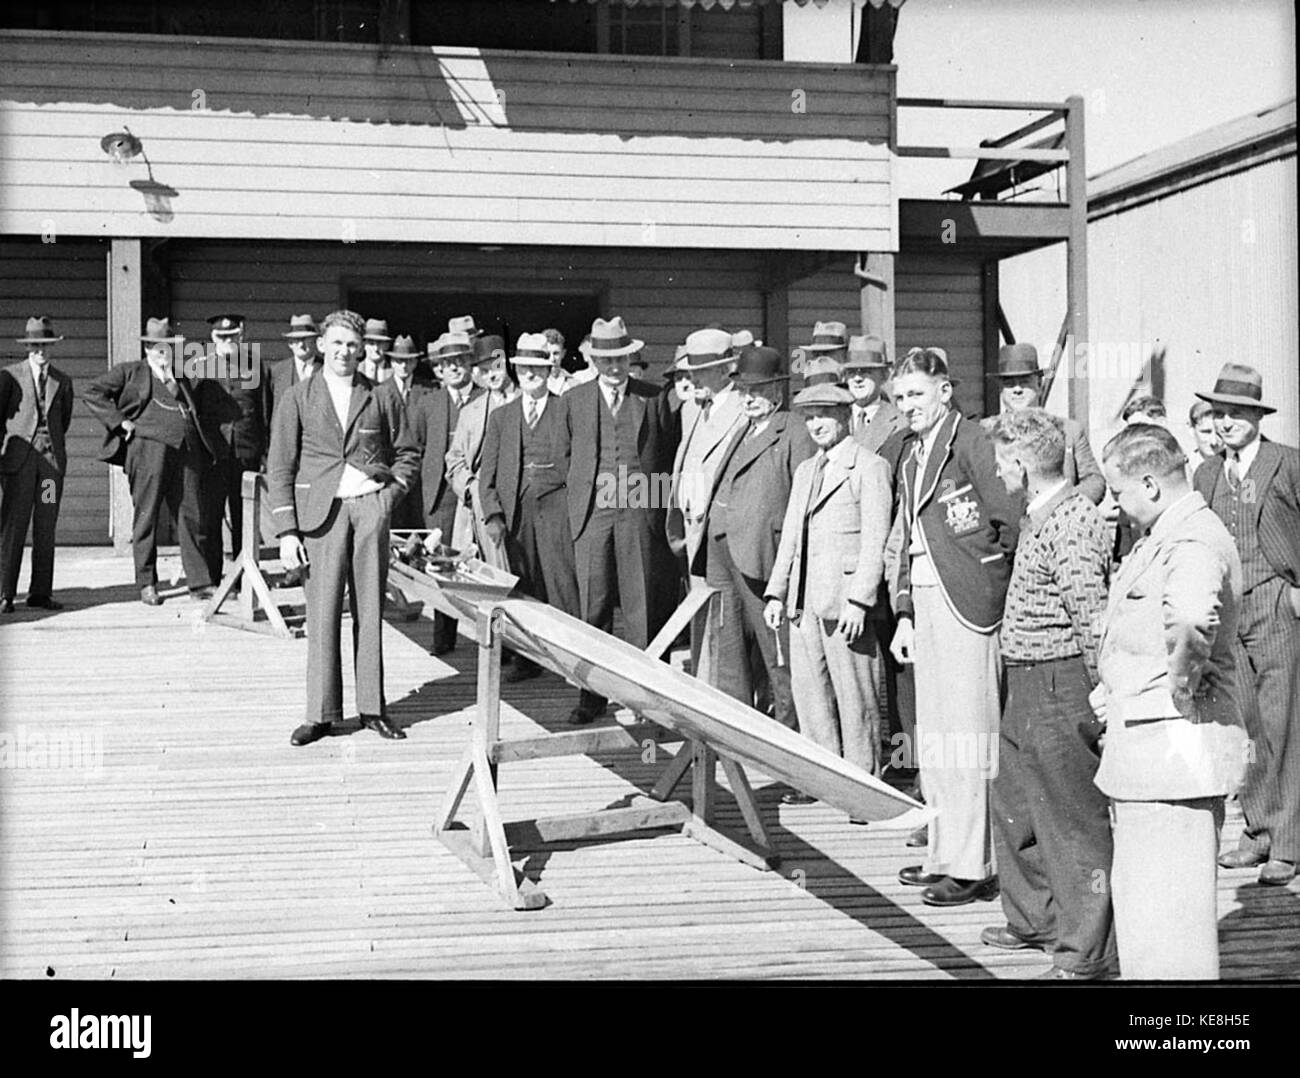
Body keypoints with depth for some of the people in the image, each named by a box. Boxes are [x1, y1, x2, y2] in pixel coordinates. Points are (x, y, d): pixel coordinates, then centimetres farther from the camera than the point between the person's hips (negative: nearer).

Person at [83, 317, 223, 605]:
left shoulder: (187, 377, 18)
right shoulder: (130, 373, 8)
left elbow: (206, 415, 24)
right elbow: (92, 393, 4)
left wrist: (213, 452, 12)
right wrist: (121, 422, -4)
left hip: (188, 451, 3)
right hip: (149, 448, -3)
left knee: (193, 517, 2)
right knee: (146, 516, 1)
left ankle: (200, 583, 7)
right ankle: (147, 584, 8)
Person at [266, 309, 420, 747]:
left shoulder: (380, 398, 10)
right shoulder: (298, 399, 6)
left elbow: (407, 453, 19)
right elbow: (280, 468, 4)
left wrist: (390, 493, 3)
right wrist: (287, 531, -3)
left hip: (371, 506, 1)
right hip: (322, 510, -1)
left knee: (370, 611, 3)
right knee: (322, 613, -4)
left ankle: (372, 708, 10)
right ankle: (321, 713, 2)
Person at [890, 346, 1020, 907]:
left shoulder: (970, 441, -10)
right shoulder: (912, 453, 16)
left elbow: (1013, 519, -15)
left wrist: (993, 580, -7)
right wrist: (905, 614, 14)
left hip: (965, 602, -9)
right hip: (926, 601, 9)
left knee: (964, 730, -6)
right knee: (933, 730, 13)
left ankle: (973, 866, -1)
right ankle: (944, 852, 23)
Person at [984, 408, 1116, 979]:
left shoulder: (1072, 522, -19)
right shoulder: (1037, 515, 13)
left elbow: (1091, 614, -22)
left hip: (1061, 683, -10)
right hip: (1025, 685, 11)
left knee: (1073, 816, -2)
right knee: (1015, 804, 20)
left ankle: (1086, 952, 7)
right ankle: (1035, 920, 36)